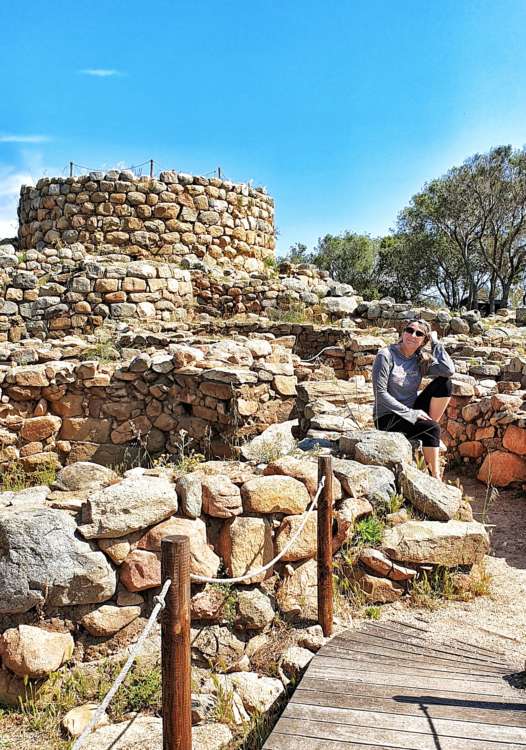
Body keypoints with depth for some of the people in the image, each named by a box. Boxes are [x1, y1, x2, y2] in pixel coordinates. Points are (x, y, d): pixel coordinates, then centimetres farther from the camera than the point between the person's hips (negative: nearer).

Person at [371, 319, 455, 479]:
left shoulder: (422, 360, 4)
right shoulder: (386, 355, -10)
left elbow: (449, 371, -15)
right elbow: (380, 394, -17)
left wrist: (435, 342, -7)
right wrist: (411, 413, -19)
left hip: (411, 413, 6)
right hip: (387, 418, -5)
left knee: (443, 383, -11)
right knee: (431, 429, -28)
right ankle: (435, 477, -14)